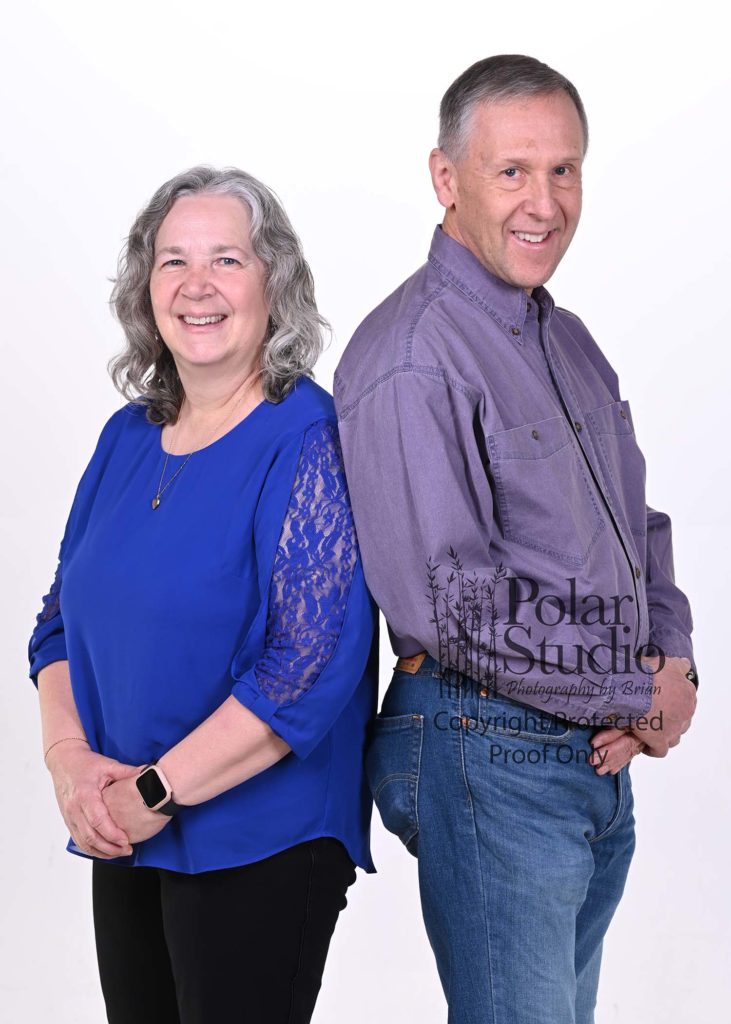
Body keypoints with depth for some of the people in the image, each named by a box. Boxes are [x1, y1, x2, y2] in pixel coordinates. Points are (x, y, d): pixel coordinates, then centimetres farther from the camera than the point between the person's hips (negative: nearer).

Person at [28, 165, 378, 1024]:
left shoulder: (310, 440, -13)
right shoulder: (128, 437, 8)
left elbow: (314, 665, -20)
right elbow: (62, 620, 13)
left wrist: (155, 792, -17)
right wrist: (69, 758, -5)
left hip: (257, 847, -6)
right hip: (124, 844, 6)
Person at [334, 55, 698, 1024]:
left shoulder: (569, 341, 13)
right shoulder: (409, 359, -17)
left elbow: (638, 523, 19)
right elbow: (452, 606, -23)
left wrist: (673, 658, 0)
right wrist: (640, 693, -13)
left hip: (601, 759, 9)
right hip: (490, 757, -9)